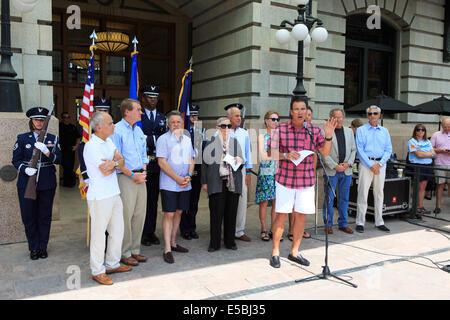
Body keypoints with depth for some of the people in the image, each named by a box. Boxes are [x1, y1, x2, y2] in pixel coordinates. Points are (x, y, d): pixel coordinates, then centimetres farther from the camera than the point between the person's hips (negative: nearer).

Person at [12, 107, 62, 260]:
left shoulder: (53, 139, 7)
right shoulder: (22, 138, 6)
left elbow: (58, 159, -3)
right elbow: (16, 160, 4)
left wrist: (46, 151, -21)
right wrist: (25, 169, -15)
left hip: (47, 184, 0)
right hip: (26, 183, 0)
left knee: (45, 216, 7)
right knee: (28, 216, 5)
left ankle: (43, 247, 21)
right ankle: (34, 248, 20)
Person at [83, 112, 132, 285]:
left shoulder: (109, 141, 12)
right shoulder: (91, 146, -14)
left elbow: (122, 163, 6)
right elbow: (105, 171, -18)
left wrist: (113, 162, -17)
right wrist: (116, 161, 0)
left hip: (114, 193, 9)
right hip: (100, 197, -8)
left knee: (117, 231, 15)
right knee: (99, 234, 0)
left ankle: (112, 264, 29)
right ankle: (97, 271, 13)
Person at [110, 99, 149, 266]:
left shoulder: (138, 130, 15)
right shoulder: (117, 130, -9)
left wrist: (144, 171, 3)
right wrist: (132, 175, -13)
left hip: (140, 177, 8)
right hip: (125, 177, -7)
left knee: (140, 215, 10)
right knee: (126, 216, -3)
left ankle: (135, 250, 22)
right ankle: (124, 254, 10)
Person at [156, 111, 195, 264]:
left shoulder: (187, 140, 13)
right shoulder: (163, 139, -6)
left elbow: (191, 160, 14)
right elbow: (162, 162, -12)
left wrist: (189, 176, -5)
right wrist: (178, 179, -15)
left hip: (185, 184, 6)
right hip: (169, 184, -6)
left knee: (178, 212, 12)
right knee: (169, 214, -5)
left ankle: (173, 243, 26)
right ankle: (167, 250, 1)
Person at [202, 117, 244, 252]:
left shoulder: (235, 142, 14)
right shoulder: (211, 142, 3)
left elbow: (242, 163, 17)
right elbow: (205, 162, 5)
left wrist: (239, 161, -6)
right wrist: (204, 182, 2)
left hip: (233, 182, 3)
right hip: (216, 183, -3)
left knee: (231, 213, 5)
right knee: (216, 213, -2)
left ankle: (230, 241, 18)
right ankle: (214, 243, 10)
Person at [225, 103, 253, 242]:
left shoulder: (244, 133, 13)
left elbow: (248, 153, 15)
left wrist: (248, 172, 10)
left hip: (241, 170, 4)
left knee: (242, 200, 3)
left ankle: (239, 231, 12)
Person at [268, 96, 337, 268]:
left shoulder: (314, 130, 3)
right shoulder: (280, 129, -4)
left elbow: (325, 152, 0)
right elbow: (270, 152, -1)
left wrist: (328, 135, -15)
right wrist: (286, 155, -18)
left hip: (306, 180, 3)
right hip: (285, 179, -3)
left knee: (301, 215, 9)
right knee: (281, 215, -2)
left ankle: (294, 252, 24)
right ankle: (275, 252, 13)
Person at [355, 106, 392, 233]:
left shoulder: (384, 131, 14)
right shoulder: (361, 130, 3)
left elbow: (388, 149, 8)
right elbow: (359, 150, -5)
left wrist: (379, 164, -7)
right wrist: (371, 165, -12)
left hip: (381, 164, 4)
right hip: (366, 163, -3)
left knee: (379, 193, 8)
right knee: (363, 193, -5)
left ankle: (379, 222, 17)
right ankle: (360, 222, 1)